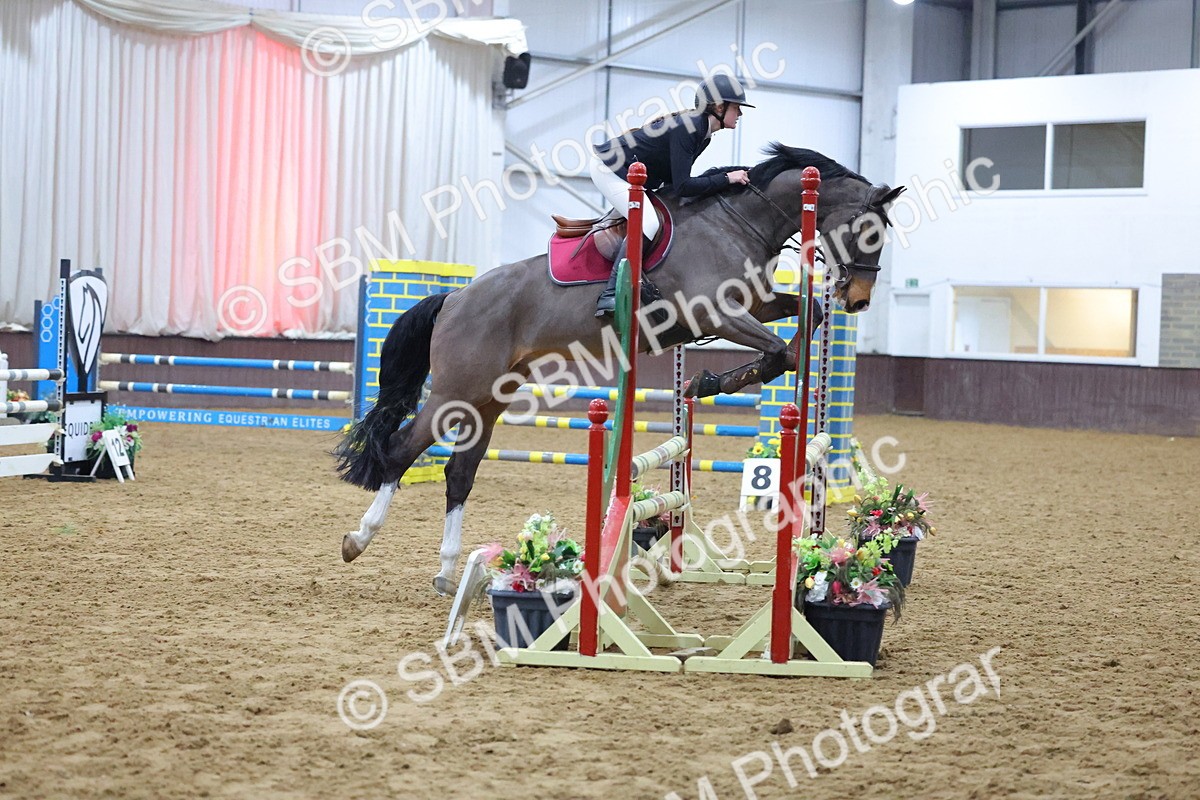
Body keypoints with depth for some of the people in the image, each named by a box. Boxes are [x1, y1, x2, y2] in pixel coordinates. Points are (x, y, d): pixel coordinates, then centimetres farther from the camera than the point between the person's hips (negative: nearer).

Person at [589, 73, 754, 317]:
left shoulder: (704, 133, 3)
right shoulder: (686, 128, -27)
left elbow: (674, 179, 8)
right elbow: (682, 186, -29)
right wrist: (726, 179, -24)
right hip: (609, 168, -11)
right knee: (647, 222, -25)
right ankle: (610, 295, -27)